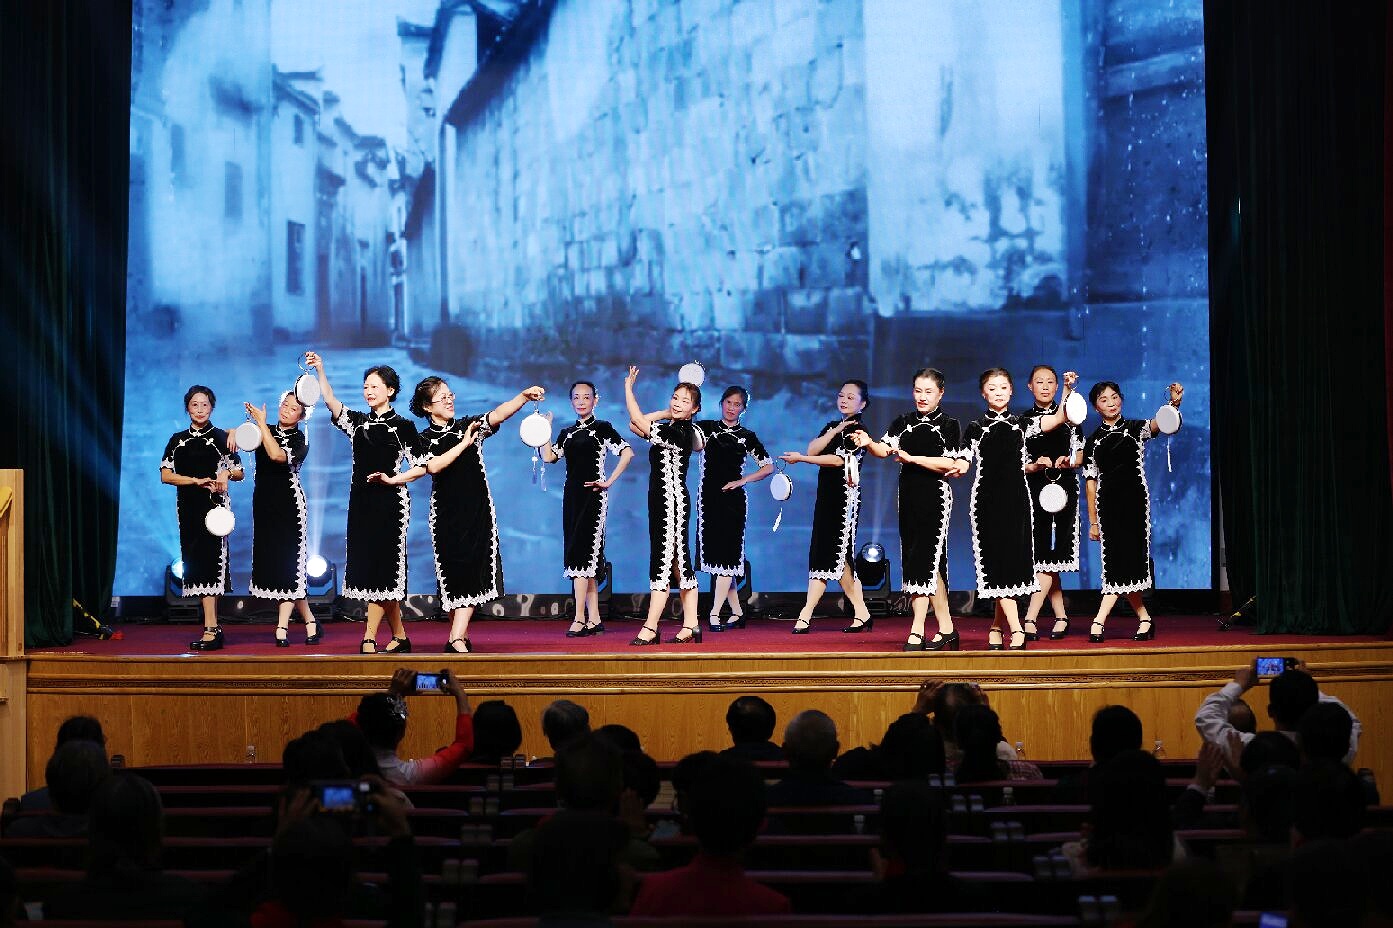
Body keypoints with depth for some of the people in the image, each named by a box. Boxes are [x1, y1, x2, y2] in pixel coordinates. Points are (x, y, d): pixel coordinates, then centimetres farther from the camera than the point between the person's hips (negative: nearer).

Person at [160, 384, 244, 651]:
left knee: (208, 562, -13)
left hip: (214, 506, -4)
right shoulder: (178, 440, 12)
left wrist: (227, 473, -14)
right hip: (188, 507, 4)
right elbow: (166, 475, 2)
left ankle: (210, 629, -18)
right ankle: (213, 627, 6)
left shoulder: (221, 437, 5)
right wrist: (198, 481, -10)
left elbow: (239, 472, 8)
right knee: (194, 561, 2)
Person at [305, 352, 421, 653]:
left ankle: (369, 638, -10)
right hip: (361, 501, 5)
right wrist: (320, 371, -14)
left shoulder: (403, 427, 1)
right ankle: (399, 637, 12)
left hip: (390, 501, -5)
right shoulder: (357, 422, 12)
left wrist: (393, 478, -15)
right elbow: (330, 401, -4)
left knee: (380, 567, -9)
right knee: (367, 565, 4)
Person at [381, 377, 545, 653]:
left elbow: (498, 414, -12)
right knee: (452, 570, 1)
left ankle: (457, 638, -13)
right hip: (446, 513, 1)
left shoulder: (469, 425, 5)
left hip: (476, 510, -1)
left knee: (471, 570, -9)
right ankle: (459, 635, 11)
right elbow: (432, 467, -13)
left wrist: (524, 396, -26)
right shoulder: (426, 439, 6)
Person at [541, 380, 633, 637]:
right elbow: (548, 456, 2)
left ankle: (579, 619, -14)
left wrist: (609, 481, -12)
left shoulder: (602, 428, 0)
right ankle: (594, 620, 8)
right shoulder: (567, 433, 15)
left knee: (581, 553, -13)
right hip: (572, 496, 6)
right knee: (587, 557, 6)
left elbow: (627, 453, -10)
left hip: (593, 496, -6)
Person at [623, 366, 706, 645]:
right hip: (663, 500, 10)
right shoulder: (677, 430, 13)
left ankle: (650, 629, -10)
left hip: (672, 500, -10)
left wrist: (628, 387, -4)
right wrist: (667, 413, 4)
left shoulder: (678, 432, -16)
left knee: (663, 561, -9)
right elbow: (636, 425, 14)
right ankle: (690, 627, 13)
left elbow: (638, 420, -16)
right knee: (679, 562, 10)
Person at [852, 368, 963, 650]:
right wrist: (869, 444, -23)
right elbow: (884, 449, -3)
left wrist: (912, 458, -16)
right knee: (926, 562, 6)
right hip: (909, 496, 5)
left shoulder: (949, 425, 0)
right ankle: (945, 629, 12)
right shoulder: (904, 423, 12)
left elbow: (948, 463, -10)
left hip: (936, 496, -5)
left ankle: (917, 632, -8)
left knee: (924, 558, -11)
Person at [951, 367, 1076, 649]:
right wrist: (957, 469, -21)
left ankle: (997, 627, 13)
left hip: (1016, 498, 2)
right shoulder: (976, 428, 7)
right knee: (996, 559, -9)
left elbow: (1058, 418, -1)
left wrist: (1067, 389, -13)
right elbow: (962, 464, 2)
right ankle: (1016, 630, -11)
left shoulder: (1021, 424, 10)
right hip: (987, 499, -2)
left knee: (1013, 557, 1)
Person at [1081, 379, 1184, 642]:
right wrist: (1093, 521, 7)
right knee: (1115, 560, -1)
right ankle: (1144, 619, 10)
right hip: (1107, 503, 2)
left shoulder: (1136, 428, 5)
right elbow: (1091, 481, 10)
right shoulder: (1093, 441, 10)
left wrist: (1174, 404, -38)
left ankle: (1099, 622, -11)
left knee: (1126, 560, -9)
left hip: (1134, 500, -2)